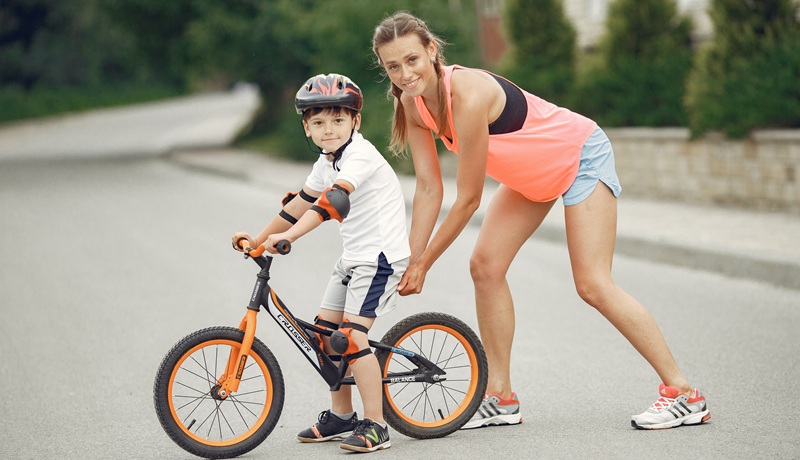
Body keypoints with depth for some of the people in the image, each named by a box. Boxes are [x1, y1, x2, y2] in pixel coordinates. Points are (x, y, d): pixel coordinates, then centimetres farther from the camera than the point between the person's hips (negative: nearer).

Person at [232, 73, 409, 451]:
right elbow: (300, 203, 20)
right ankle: (341, 416, 23)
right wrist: (259, 239, 19)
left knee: (352, 337, -18)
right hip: (354, 256, 10)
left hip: (381, 254, -10)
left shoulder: (359, 155, -19)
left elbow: (334, 200, -35)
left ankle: (375, 426, -14)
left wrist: (289, 235, -44)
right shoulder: (327, 163, 11)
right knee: (326, 333, 10)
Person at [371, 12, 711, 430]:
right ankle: (501, 398, 9)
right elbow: (428, 189, -7)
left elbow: (468, 199, -28)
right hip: (533, 172, 8)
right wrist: (410, 259, -11)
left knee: (592, 285, -13)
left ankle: (684, 394, -4)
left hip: (580, 156, -8)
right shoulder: (413, 103, -12)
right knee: (485, 266, -1)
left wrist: (425, 262, -19)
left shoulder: (467, 95, -36)